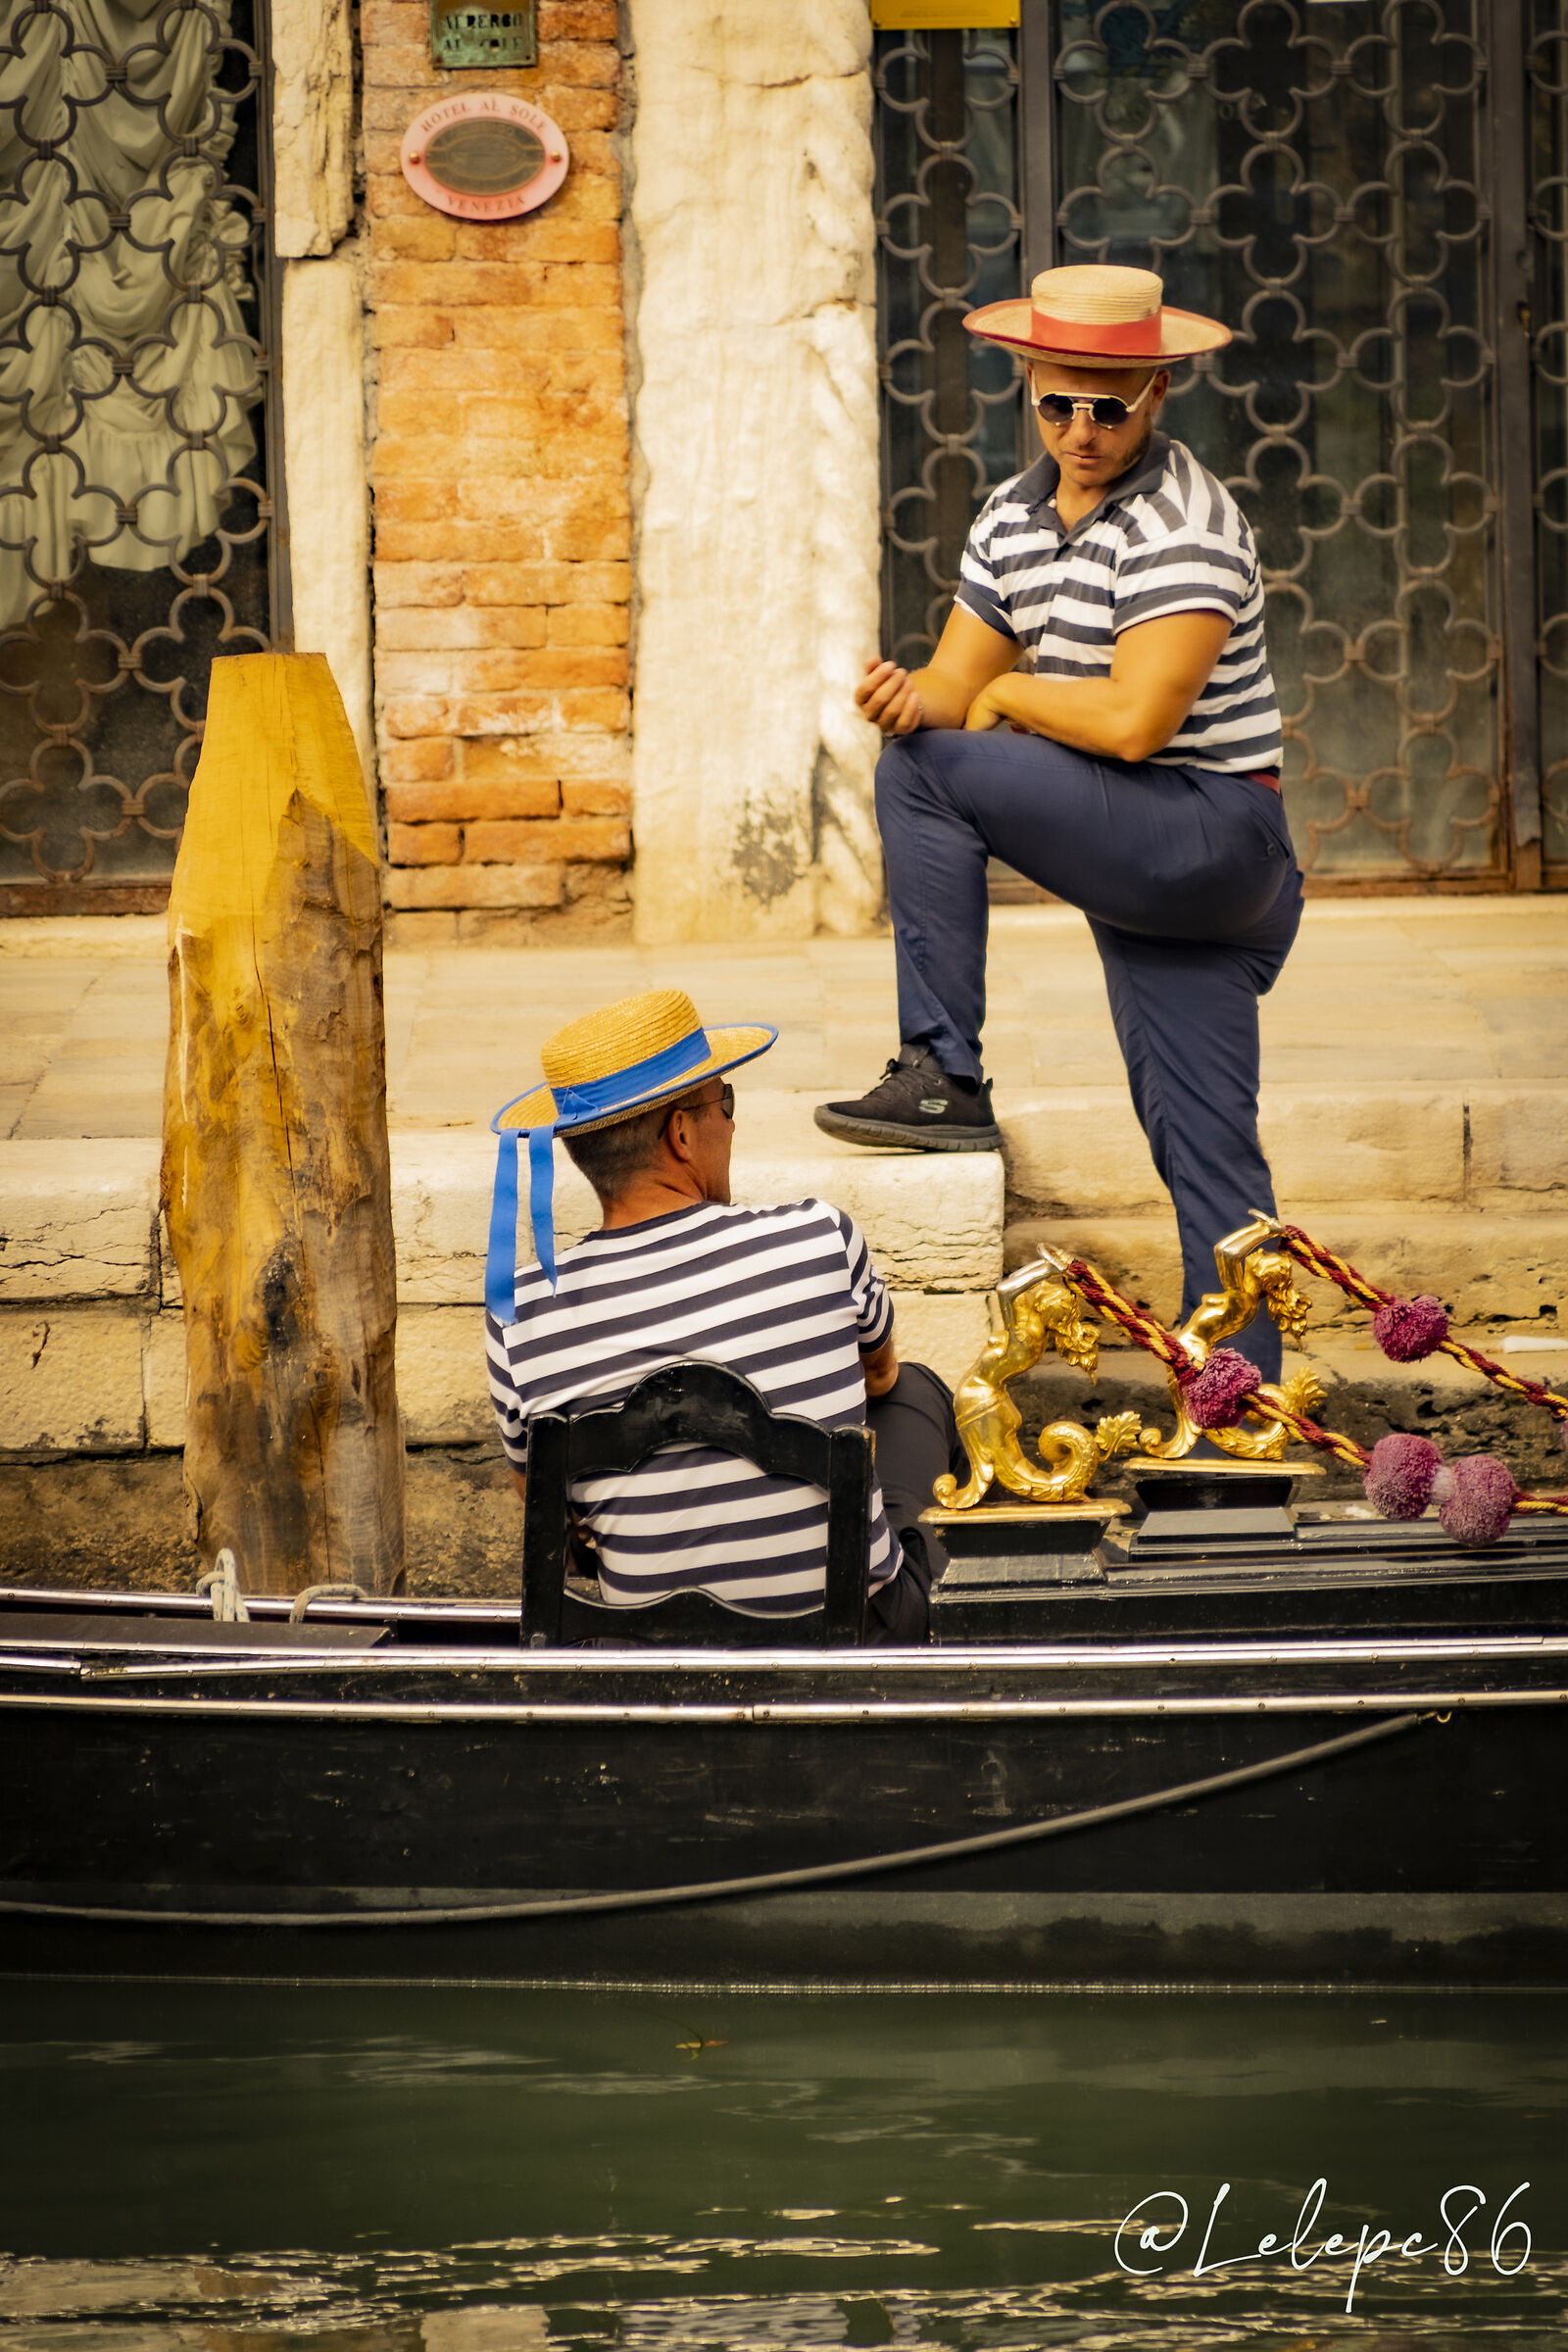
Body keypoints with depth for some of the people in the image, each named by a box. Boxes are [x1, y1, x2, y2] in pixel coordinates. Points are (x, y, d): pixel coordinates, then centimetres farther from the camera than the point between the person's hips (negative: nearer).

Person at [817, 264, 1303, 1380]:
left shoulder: (1181, 523, -16)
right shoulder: (1014, 517, 11)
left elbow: (1136, 720, -24)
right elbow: (960, 683, 11)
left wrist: (1007, 696, -8)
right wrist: (915, 694, -14)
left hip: (1213, 836, -8)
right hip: (1148, 872, 8)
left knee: (925, 774, -14)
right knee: (1206, 1159, 6)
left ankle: (942, 1074, -12)